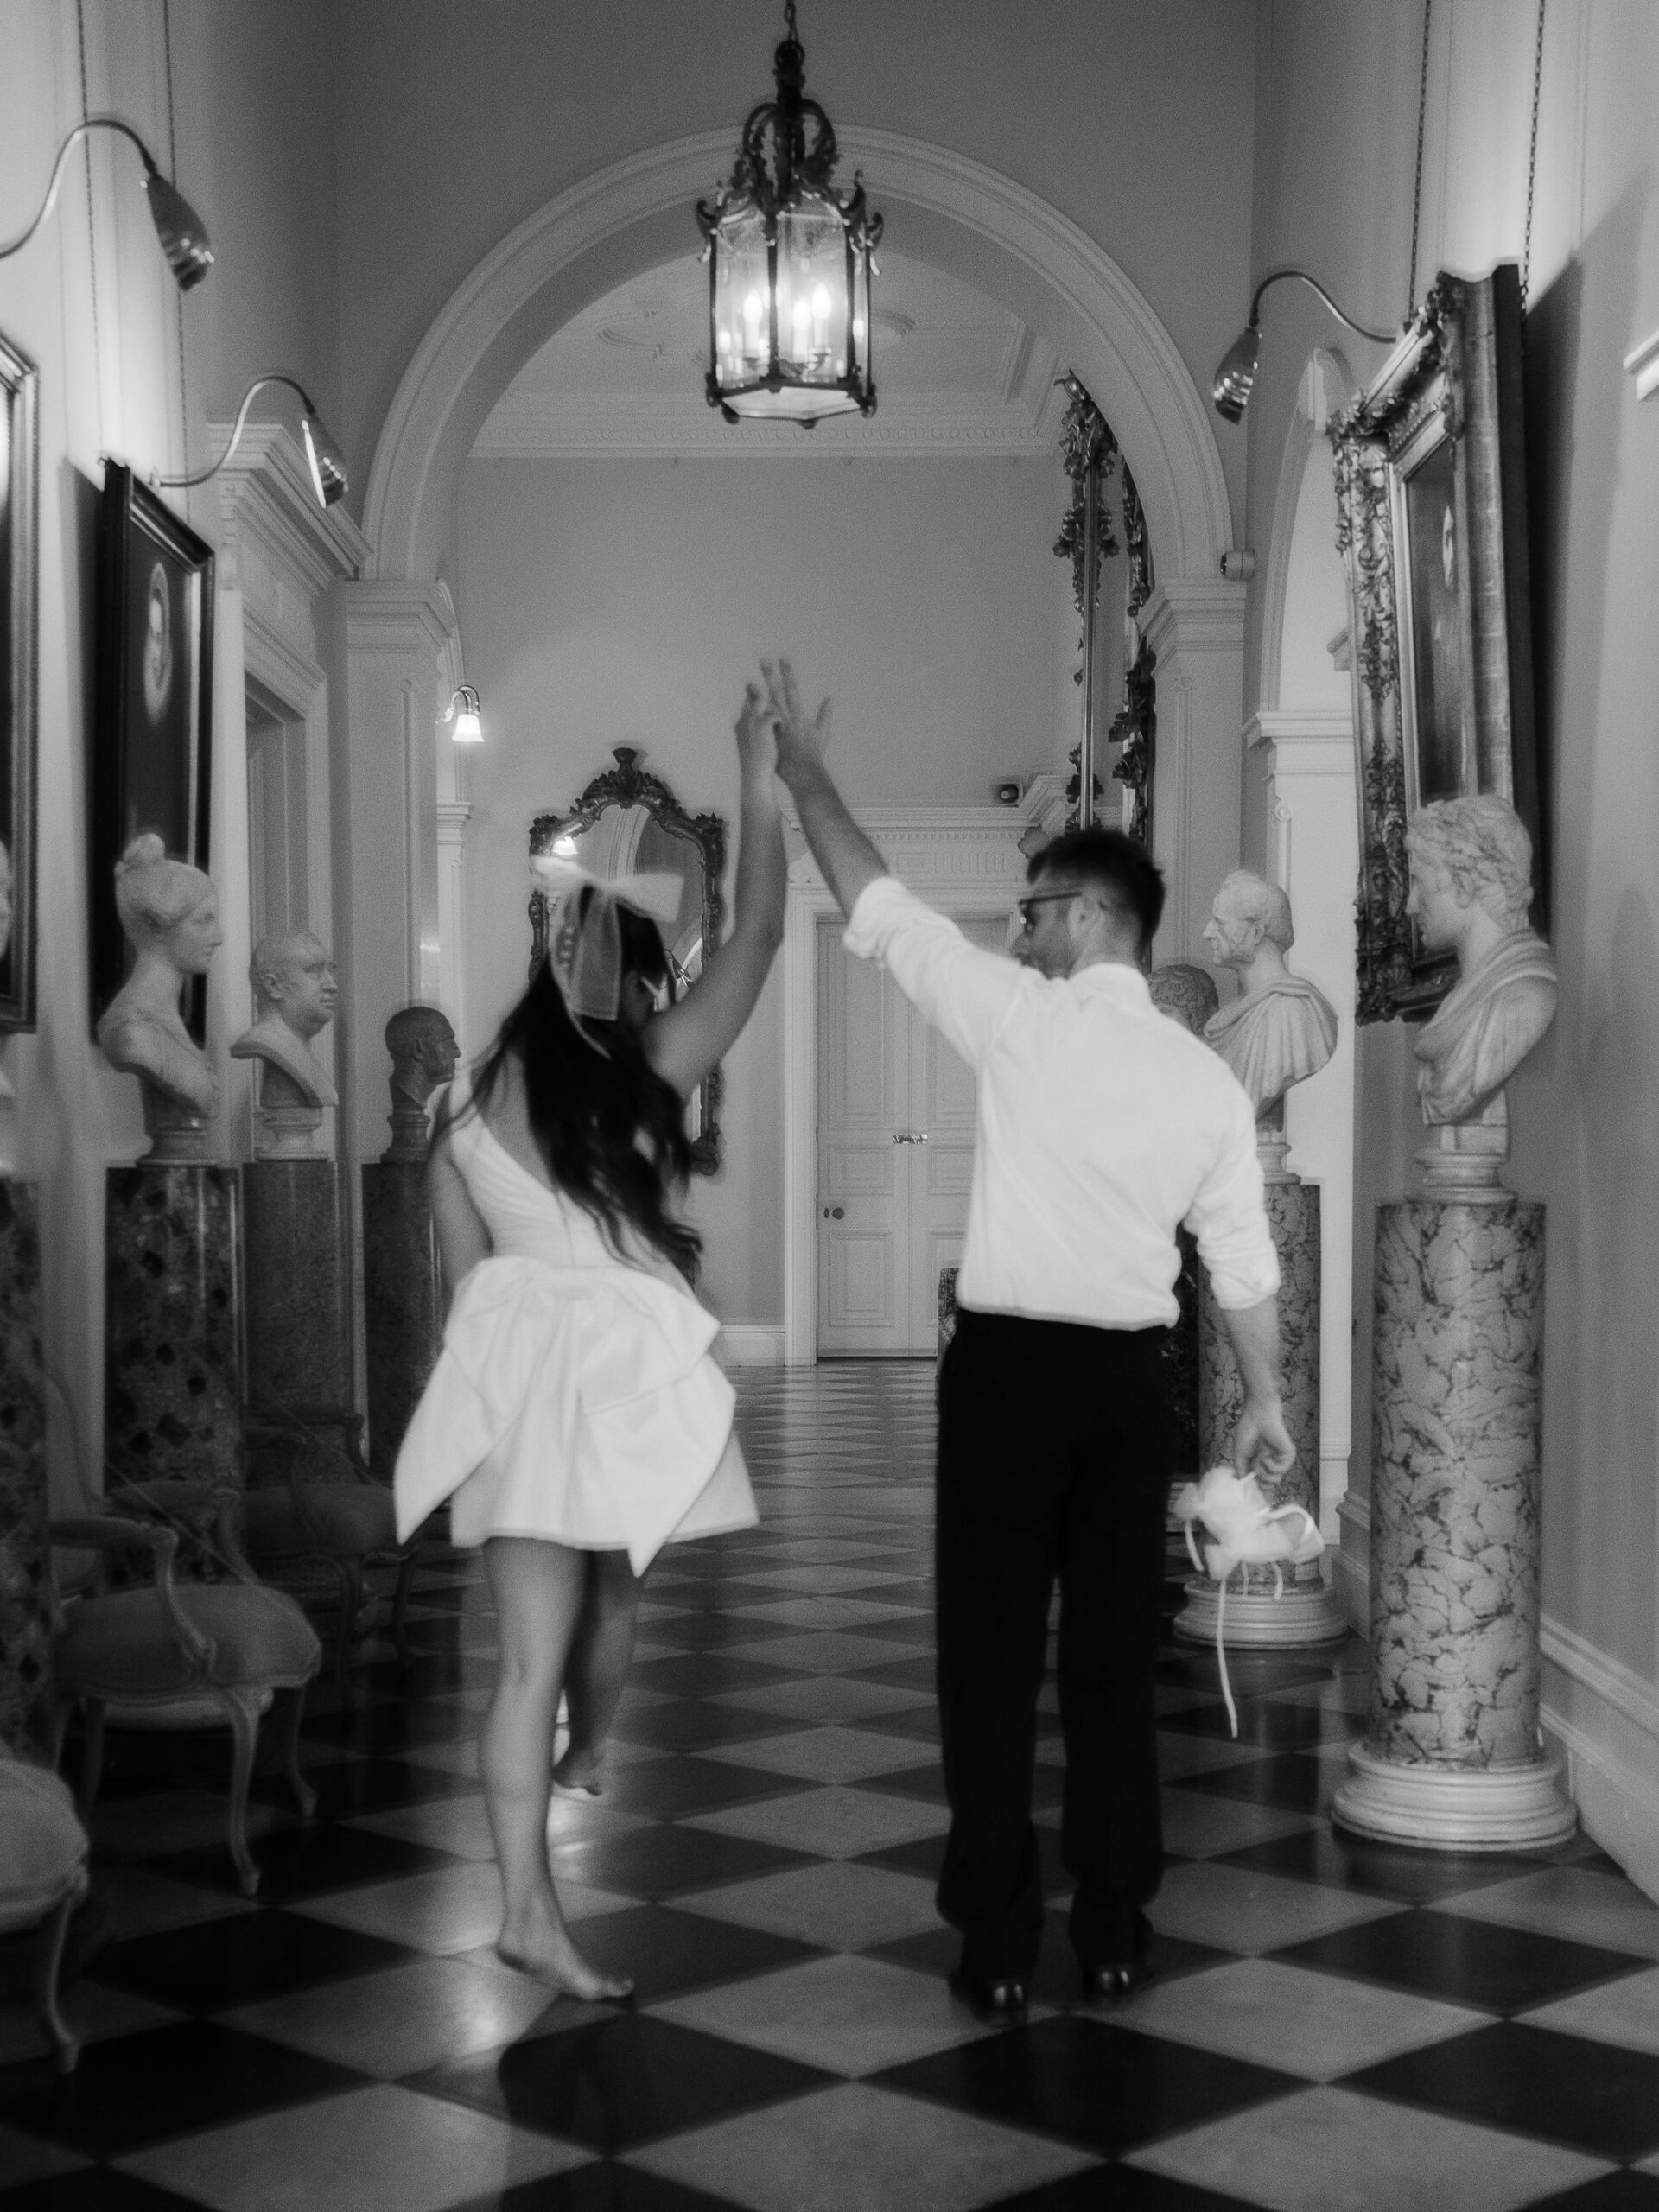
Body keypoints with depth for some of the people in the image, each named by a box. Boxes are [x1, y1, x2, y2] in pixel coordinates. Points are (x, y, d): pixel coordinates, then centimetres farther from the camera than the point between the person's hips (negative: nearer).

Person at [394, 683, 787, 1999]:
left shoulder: (476, 1098, 3)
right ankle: (589, 1757, 47)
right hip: (626, 1374, -3)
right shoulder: (645, 1072, -6)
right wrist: (761, 782, 3)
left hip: (517, 1373, 3)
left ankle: (529, 1905, -1)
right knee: (611, 1600, 23)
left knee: (531, 1651, 1)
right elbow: (758, 939, -2)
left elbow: (466, 1267, 7)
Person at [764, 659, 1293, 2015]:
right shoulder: (1209, 1078, 4)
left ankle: (1000, 1943, 8)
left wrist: (808, 773, 12)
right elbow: (1245, 1260, 7)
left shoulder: (1021, 1016, -8)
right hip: (1128, 1374, 4)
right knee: (1116, 1653, 11)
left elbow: (880, 908, -1)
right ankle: (1115, 1933, 17)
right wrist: (1265, 1400, 18)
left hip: (1009, 1361, -4)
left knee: (993, 1655, 3)